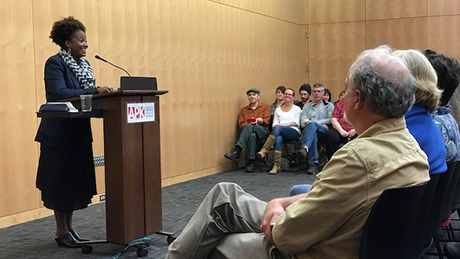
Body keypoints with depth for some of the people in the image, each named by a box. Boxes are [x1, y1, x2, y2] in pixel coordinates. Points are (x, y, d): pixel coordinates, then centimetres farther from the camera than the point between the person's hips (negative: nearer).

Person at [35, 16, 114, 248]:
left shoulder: (84, 64, 11)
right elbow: (59, 94, -26)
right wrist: (95, 91, -31)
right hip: (59, 133, -7)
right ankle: (61, 231, 13)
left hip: (79, 132, 7)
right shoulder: (55, 63, -13)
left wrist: (102, 93, -9)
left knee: (76, 180, 11)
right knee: (61, 182, 1)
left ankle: (69, 227, 23)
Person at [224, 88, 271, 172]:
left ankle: (237, 151, -45)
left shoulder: (265, 107, 18)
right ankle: (251, 162, -42)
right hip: (249, 133, 2)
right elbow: (241, 124, 10)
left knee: (249, 126, -36)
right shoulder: (244, 110, 24)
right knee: (252, 135, -39)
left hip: (263, 132, -2)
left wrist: (259, 121, -18)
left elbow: (266, 121, 3)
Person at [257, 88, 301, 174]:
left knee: (278, 128, -36)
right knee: (278, 139, -37)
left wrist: (286, 124, -10)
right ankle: (276, 166, -46)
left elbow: (296, 123, 5)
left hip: (294, 132, -2)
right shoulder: (278, 109, 27)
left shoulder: (296, 109, 19)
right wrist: (276, 125, -9)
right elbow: (274, 124, 16)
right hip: (281, 133, 2)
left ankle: (264, 151, -45)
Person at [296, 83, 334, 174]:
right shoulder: (307, 106, 30)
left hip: (324, 132, -1)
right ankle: (313, 164, -51)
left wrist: (314, 122, -9)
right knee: (313, 134, -39)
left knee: (312, 125, -37)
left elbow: (331, 120, 4)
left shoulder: (329, 106, 25)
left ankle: (305, 147, -62)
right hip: (310, 130, 1)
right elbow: (303, 122, 11)